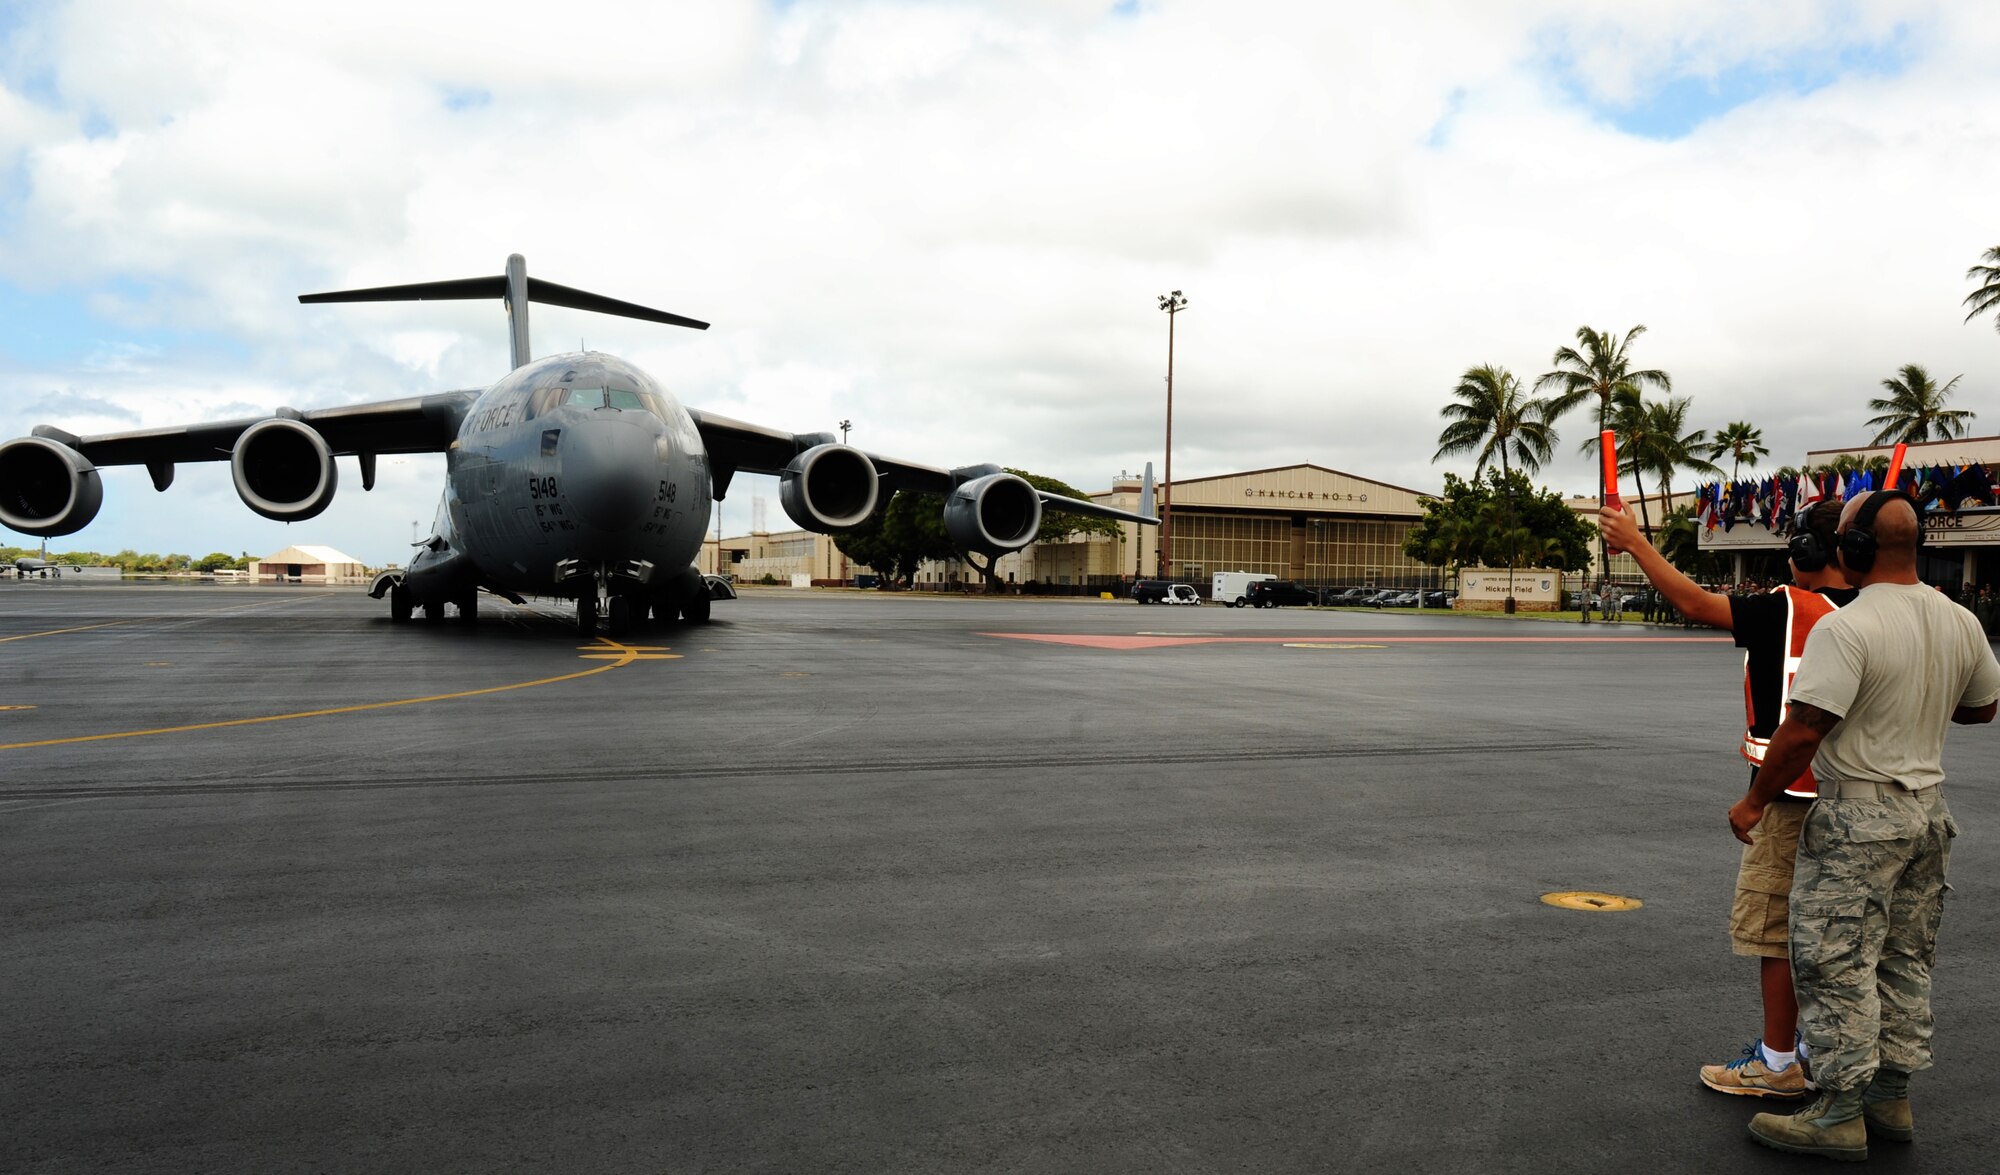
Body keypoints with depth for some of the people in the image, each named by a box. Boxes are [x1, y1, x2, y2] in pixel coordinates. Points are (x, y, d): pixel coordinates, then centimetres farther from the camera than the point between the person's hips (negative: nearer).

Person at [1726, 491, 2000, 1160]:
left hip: (1858, 816, -8)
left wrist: (1755, 801, -12)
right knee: (1904, 962, 16)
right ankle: (1892, 1099, 26)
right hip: (1929, 811, 8)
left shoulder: (1846, 628, -21)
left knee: (1837, 966, 0)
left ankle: (1841, 1116, 7)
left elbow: (1803, 730, -23)